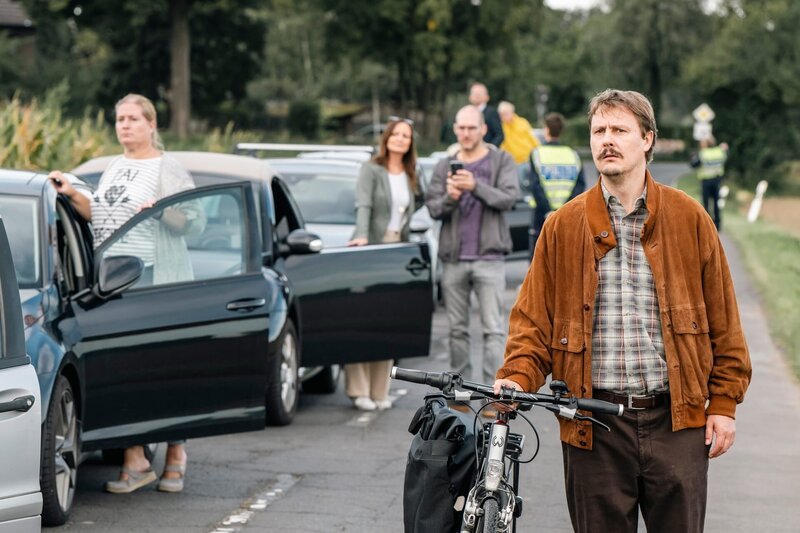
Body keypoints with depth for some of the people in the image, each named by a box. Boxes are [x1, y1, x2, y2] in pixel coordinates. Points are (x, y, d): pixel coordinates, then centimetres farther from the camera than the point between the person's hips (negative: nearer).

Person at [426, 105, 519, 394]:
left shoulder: (501, 161, 4)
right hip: (453, 258, 4)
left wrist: (476, 186, -24)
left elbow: (509, 198, -10)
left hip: (488, 258, -3)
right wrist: (449, 198, -16)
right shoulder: (444, 166, 14)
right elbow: (432, 208, 6)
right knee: (457, 328, 7)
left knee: (494, 328, -8)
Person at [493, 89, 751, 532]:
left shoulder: (688, 218, 5)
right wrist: (515, 379, -11)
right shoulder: (562, 226, 6)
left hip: (676, 421, 0)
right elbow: (533, 320, 7)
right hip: (594, 426, 1)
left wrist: (724, 402, 3)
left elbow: (722, 319, 7)